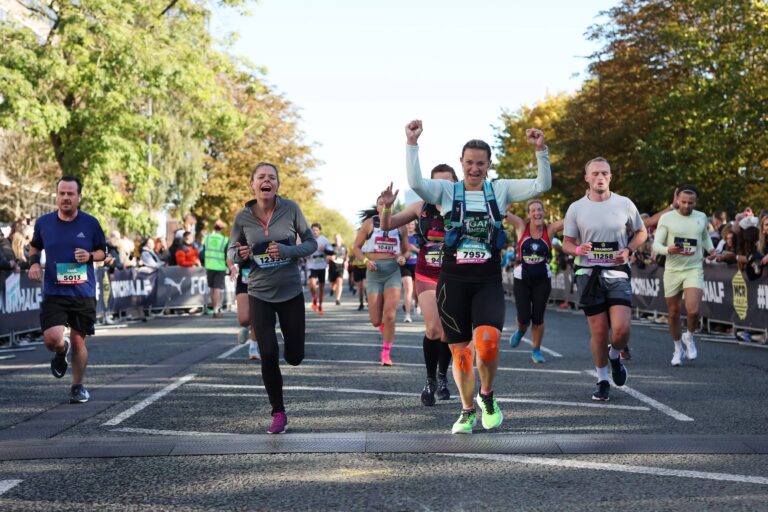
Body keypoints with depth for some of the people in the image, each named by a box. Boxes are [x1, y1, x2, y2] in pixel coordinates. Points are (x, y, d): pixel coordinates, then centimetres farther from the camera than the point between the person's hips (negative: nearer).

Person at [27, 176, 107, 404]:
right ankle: (62, 350, 23)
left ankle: (78, 386, 26)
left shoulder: (90, 223, -1)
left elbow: (102, 252, 11)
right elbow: (35, 247, 20)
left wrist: (90, 256, -11)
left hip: (83, 293, 0)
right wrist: (34, 262, 0)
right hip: (53, 292, 0)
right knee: (52, 338, -16)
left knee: (78, 341, 6)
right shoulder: (43, 223, 2)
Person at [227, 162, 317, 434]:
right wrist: (240, 254, -17)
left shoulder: (290, 208, -9)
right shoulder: (242, 217, -6)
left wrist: (286, 251, -21)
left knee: (294, 357, 6)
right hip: (260, 294, 0)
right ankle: (278, 414, 11)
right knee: (269, 355, -7)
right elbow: (231, 252, 7)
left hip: (291, 292, 0)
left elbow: (311, 243, -2)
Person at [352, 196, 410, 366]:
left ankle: (386, 354, -1)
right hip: (374, 271, 0)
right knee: (376, 321, 0)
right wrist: (366, 261, -13)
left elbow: (406, 250, 17)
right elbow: (356, 247, 5)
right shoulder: (369, 224, 3)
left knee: (390, 316, -13)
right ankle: (383, 326, 37)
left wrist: (403, 258, -6)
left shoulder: (400, 226, 8)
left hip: (393, 271, 0)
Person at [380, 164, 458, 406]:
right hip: (427, 276, 0)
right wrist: (387, 207, -16)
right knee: (433, 328, -12)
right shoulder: (421, 208, -1)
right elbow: (387, 226, 4)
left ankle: (442, 377, 31)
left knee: (446, 332, 6)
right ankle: (430, 380, 6)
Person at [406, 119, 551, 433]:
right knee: (460, 352, 6)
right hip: (453, 282, 1)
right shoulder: (448, 191, 3)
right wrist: (412, 144, -20)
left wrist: (540, 150, -15)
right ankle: (467, 412, 27)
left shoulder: (500, 190, 6)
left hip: (488, 283, 0)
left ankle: (487, 396, 4)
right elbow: (415, 183, -15)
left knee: (488, 342, -24)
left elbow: (542, 186, -3)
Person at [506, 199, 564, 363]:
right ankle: (520, 331, 37)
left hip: (542, 280, 0)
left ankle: (536, 350, 20)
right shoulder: (521, 227, -4)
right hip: (521, 278, 0)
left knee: (538, 317, 2)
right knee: (523, 317, 0)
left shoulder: (550, 230, -3)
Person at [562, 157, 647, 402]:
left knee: (621, 329, -14)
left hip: (618, 273, 0)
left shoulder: (624, 204, 2)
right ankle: (602, 381, 18)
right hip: (589, 273, 0)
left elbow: (641, 232, 14)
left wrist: (628, 250, -5)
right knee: (599, 331, 0)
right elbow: (567, 242, 8)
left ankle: (615, 356, 21)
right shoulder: (576, 208, 2)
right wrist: (578, 249, -15)